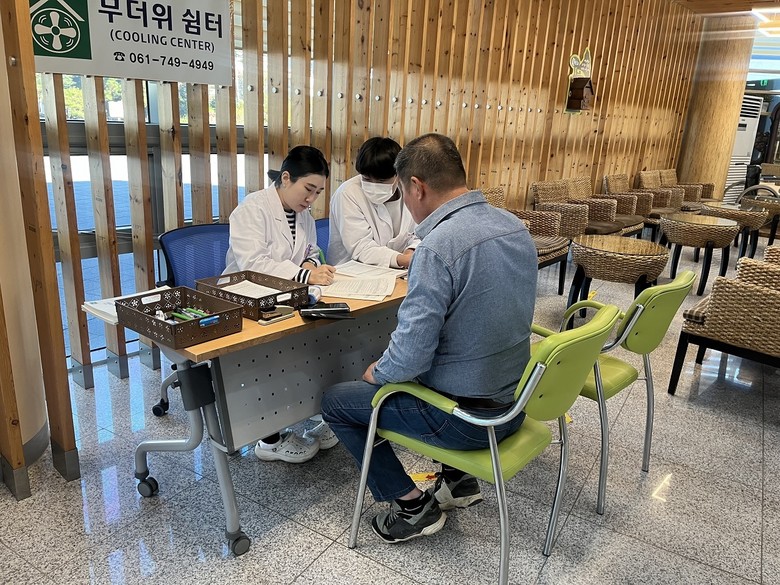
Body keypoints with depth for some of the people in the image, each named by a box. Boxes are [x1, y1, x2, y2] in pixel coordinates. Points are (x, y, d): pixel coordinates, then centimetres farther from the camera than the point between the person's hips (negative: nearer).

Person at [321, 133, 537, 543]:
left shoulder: (439, 246, -26)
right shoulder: (516, 227, 0)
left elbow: (410, 355, -25)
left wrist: (375, 373, -4)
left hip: (466, 417, -8)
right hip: (513, 402, 8)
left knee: (335, 401, 9)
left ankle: (411, 505, 13)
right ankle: (458, 479, 30)